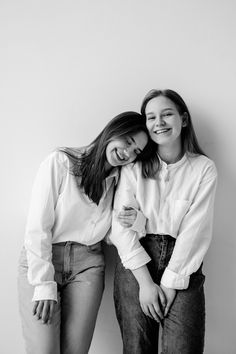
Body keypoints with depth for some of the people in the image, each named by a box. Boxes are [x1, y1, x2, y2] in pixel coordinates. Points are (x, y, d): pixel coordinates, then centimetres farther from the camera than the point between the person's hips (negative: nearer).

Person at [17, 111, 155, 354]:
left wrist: (134, 221, -12)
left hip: (87, 264, 4)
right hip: (41, 259, -3)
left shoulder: (119, 180, 7)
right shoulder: (61, 161, -8)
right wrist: (44, 284, -14)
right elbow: (37, 227, -11)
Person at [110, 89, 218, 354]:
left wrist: (170, 283, -9)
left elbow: (194, 231, -5)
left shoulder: (204, 168, -1)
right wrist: (145, 282, -9)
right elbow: (121, 225, -4)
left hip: (182, 266, 0)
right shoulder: (134, 165, 1)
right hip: (135, 265, 1)